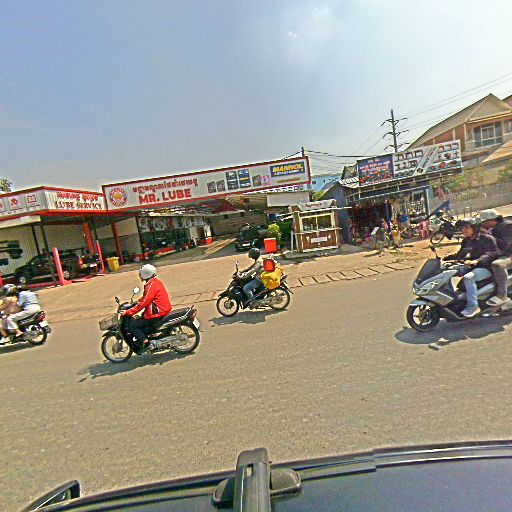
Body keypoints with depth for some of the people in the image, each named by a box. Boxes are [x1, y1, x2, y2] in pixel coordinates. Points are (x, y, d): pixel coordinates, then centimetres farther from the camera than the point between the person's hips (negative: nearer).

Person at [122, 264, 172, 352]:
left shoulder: (151, 285, -19)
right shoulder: (155, 281, 12)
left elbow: (143, 303, -23)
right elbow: (145, 298, 25)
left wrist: (129, 312, -18)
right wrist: (136, 302, 21)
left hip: (157, 313, -10)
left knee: (131, 326, -6)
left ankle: (145, 343, -8)